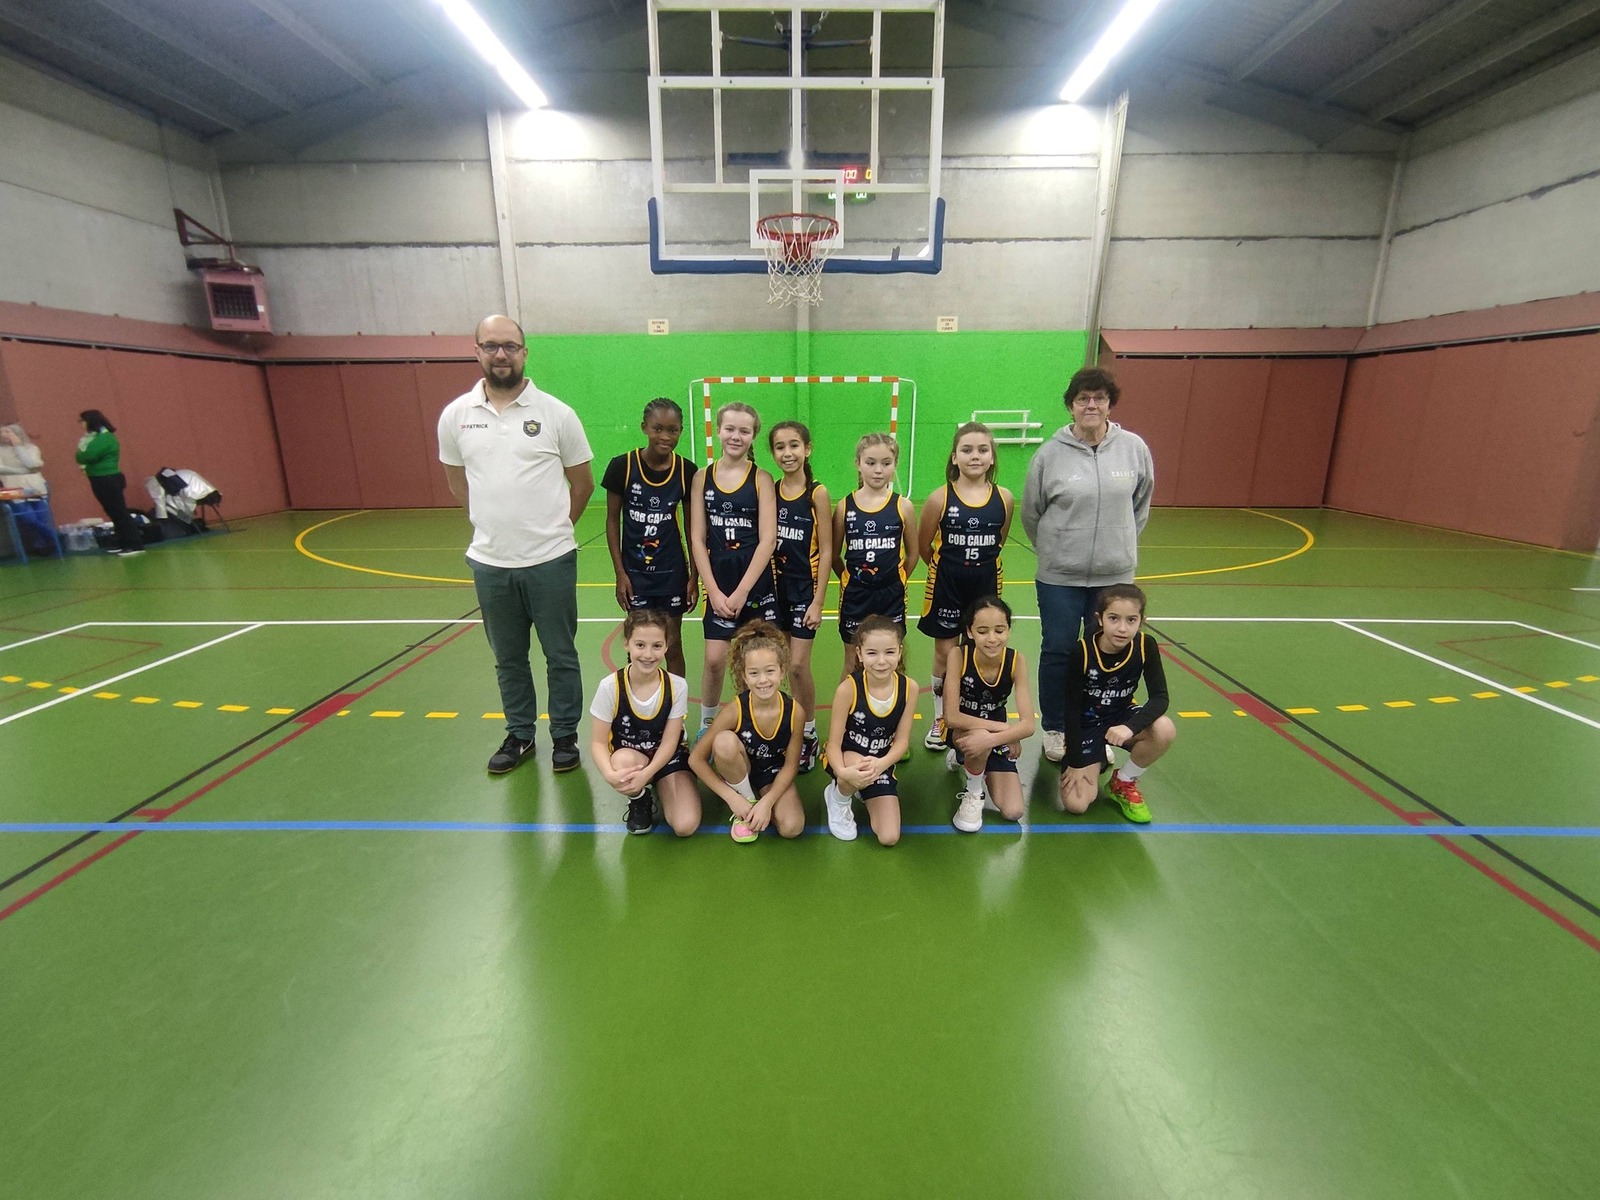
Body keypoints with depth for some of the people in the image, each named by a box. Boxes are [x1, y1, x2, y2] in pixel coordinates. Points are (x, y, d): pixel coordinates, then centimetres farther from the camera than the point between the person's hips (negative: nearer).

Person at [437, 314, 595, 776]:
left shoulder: (556, 413, -5)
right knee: (508, 658, 17)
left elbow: (582, 483, 3)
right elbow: (458, 483, 14)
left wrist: (552, 528, 7)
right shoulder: (456, 415, 1)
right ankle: (519, 734, 34)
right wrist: (496, 522, 11)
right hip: (489, 562, 3)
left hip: (550, 560, -2)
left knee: (560, 655, 9)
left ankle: (564, 735, 26)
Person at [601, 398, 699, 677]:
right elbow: (612, 520, -2)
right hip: (635, 572, -1)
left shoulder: (686, 470, -6)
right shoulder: (622, 466, -10)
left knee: (672, 645, 11)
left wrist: (693, 576, 1)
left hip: (673, 573, 1)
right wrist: (620, 573, -5)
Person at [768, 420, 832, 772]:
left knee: (798, 666, -3)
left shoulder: (817, 493, -8)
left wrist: (818, 602, -11)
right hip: (775, 586, 4)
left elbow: (825, 551, -8)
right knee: (788, 667, 10)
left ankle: (810, 734, 15)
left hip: (804, 587, -4)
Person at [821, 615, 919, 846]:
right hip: (848, 759, -3)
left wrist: (881, 764, -31)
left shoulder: (909, 688, -16)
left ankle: (861, 791, 26)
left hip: (881, 765, 3)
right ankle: (838, 797, -1)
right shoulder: (848, 688, -25)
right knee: (859, 768, -40)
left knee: (889, 838, -5)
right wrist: (842, 772, -41)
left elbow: (902, 740, -10)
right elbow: (834, 743, -20)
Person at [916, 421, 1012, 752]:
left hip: (986, 583, 2)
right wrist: (946, 568, 10)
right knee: (945, 652, 7)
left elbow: (999, 542, 10)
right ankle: (940, 720, 24)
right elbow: (924, 544, 0)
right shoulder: (940, 498, -11)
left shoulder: (1003, 498, -5)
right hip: (946, 584, -2)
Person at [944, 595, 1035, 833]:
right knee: (980, 735, -39)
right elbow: (951, 717, -29)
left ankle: (966, 761, 21)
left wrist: (992, 739, -41)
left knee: (1012, 812, -7)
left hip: (997, 738, 3)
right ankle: (973, 794, -6)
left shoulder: (1016, 661, -21)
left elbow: (1028, 725, -25)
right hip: (963, 734, -3)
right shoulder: (958, 655, -27)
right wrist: (1005, 728, -30)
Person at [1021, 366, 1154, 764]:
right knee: (1057, 653, 7)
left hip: (1116, 574, 2)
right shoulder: (1051, 453, -7)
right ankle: (1055, 729, 26)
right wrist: (1052, 550, 9)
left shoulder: (1134, 448, -1)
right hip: (1059, 575, -2)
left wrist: (1121, 543, 12)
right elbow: (1031, 512, 4)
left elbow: (1140, 504, 13)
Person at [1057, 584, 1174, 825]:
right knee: (1076, 804, -18)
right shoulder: (1081, 652, -24)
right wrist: (1076, 762, -15)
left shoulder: (1146, 646, -17)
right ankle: (1097, 765, 18)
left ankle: (1123, 783, -3)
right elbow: (1072, 708, -17)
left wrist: (1130, 727, -38)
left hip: (1120, 717, 3)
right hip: (1086, 723, -3)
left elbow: (1159, 698, -19)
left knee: (1165, 730, -32)